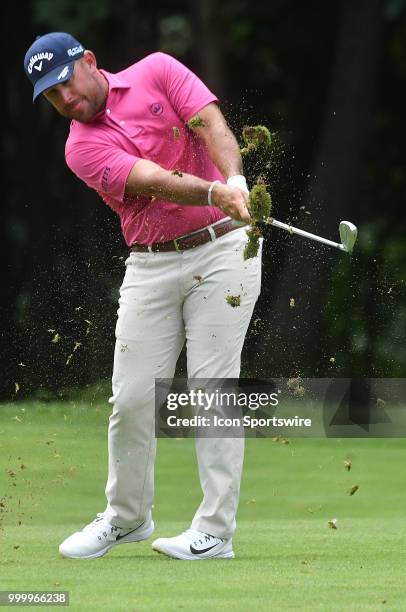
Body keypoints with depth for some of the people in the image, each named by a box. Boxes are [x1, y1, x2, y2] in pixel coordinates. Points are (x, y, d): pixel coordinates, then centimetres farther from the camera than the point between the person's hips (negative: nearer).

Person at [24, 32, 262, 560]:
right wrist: (213, 192, -36)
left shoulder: (158, 72, 1)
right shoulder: (82, 149, -2)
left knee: (211, 386, -7)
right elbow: (152, 180, -19)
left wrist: (235, 181, -31)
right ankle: (127, 516, 23)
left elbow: (211, 126, -12)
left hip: (222, 246, -2)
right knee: (132, 397, 1)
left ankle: (216, 531, -6)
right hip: (151, 264, 2)